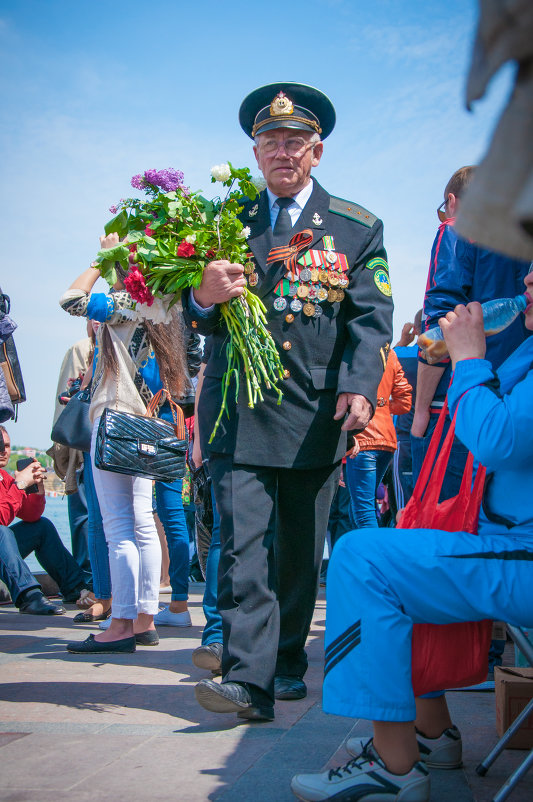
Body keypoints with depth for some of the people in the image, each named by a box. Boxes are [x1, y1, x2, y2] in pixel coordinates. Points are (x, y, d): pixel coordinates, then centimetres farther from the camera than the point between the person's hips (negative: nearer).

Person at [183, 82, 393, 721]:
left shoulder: (357, 227, 9)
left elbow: (370, 318, 2)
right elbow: (203, 322, 11)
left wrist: (359, 385, -16)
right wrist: (204, 298, -14)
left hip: (317, 413, 0)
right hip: (240, 410, 0)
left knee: (302, 550, 8)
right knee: (242, 542, -12)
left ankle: (287, 663, 22)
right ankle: (248, 678, -14)